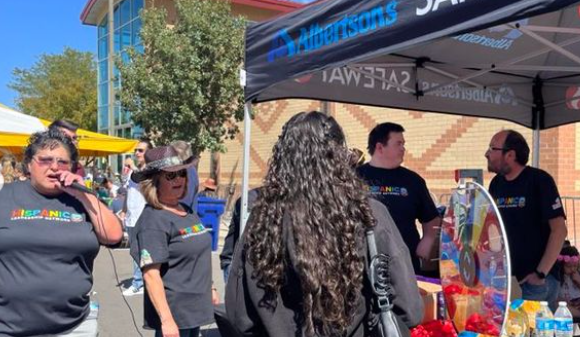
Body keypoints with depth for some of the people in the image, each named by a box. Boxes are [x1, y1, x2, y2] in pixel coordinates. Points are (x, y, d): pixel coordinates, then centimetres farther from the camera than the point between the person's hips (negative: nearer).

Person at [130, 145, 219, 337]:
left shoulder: (188, 211, 9)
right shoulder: (153, 220, -17)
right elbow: (151, 274, -22)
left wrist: (209, 288, 21)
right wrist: (166, 320, -25)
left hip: (194, 309, 8)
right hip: (174, 314, -8)